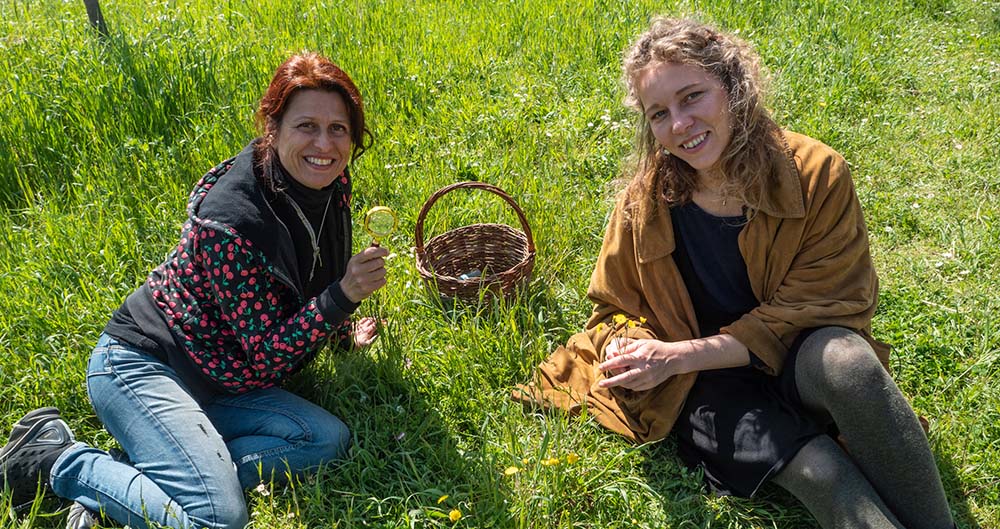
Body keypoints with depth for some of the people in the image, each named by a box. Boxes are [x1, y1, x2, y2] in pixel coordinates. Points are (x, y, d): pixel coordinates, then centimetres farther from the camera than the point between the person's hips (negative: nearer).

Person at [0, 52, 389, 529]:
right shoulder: (231, 221, -26)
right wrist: (342, 297, -31)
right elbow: (268, 354, -21)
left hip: (215, 378, 9)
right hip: (140, 364, -8)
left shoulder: (330, 188, -3)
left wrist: (343, 333, 21)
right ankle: (56, 460, -2)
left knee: (329, 440, -14)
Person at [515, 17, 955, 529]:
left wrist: (684, 355, -20)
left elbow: (815, 305, -12)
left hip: (794, 357, 1)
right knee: (817, 471, -31)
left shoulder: (816, 174, -13)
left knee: (844, 360, -35)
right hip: (707, 386, 0)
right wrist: (626, 350, -19)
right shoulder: (644, 203, -8)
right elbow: (614, 309, 6)